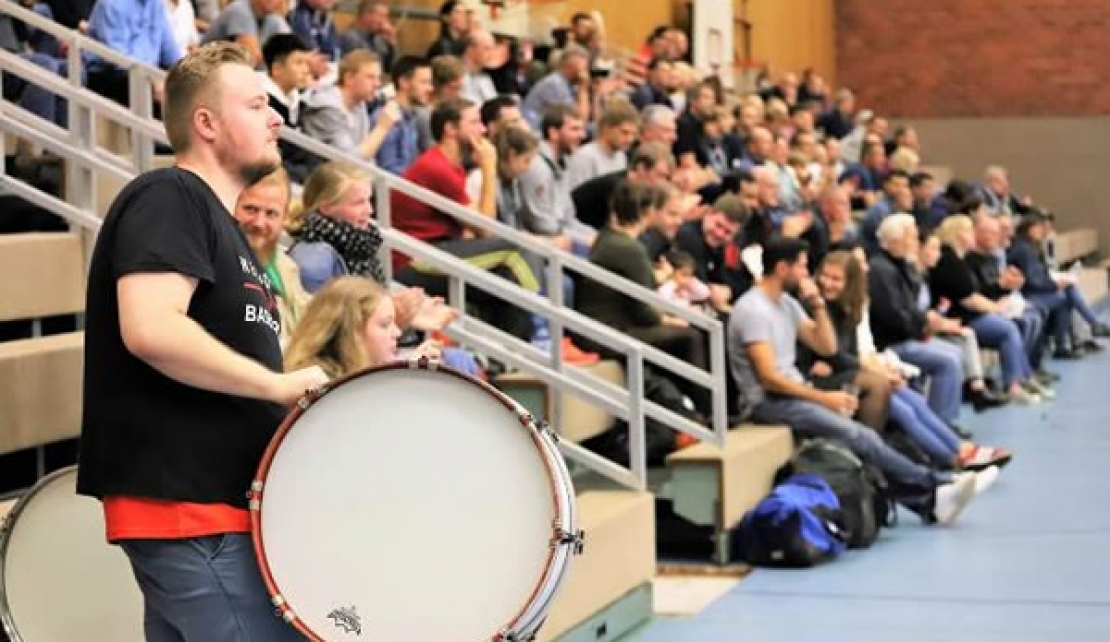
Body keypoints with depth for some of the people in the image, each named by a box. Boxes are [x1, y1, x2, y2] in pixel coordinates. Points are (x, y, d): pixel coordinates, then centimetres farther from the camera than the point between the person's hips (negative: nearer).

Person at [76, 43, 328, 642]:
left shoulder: (218, 222, 22)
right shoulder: (168, 199, -9)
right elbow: (150, 330, -25)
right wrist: (281, 385, -19)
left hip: (215, 505, 10)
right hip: (190, 507, -10)